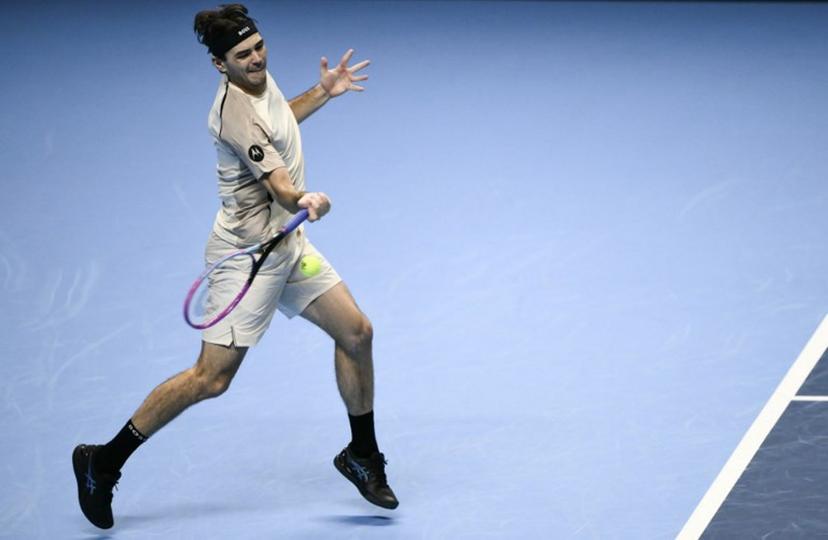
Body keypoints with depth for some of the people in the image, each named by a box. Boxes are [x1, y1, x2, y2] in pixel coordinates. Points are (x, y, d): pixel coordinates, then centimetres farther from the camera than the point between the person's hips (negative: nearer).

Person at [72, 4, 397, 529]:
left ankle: (362, 455, 24)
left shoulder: (260, 79, 4)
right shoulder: (236, 111, -25)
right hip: (247, 252, -9)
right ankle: (104, 462, 2)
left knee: (356, 332, 6)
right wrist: (305, 201, -53)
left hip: (288, 242, 9)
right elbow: (278, 185, -34)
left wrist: (323, 92, 20)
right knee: (212, 379, -10)